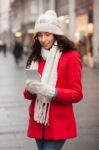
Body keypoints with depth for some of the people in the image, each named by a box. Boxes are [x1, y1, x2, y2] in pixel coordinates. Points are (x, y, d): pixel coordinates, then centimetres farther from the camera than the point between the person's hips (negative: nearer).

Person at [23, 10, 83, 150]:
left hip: (58, 124, -5)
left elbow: (77, 94, -8)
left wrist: (52, 92, -24)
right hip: (38, 122, 5)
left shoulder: (70, 56, -6)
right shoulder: (35, 57, 9)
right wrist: (30, 89, -13)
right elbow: (27, 94, 11)